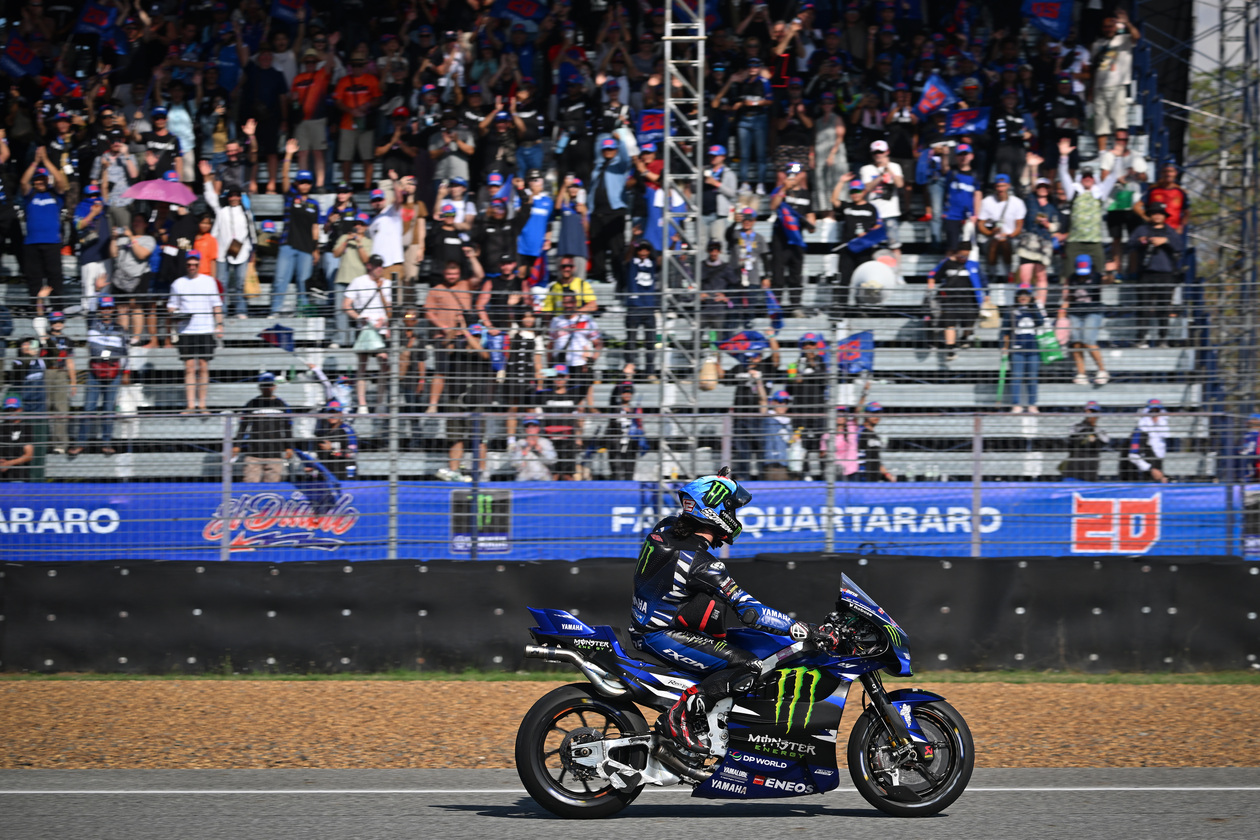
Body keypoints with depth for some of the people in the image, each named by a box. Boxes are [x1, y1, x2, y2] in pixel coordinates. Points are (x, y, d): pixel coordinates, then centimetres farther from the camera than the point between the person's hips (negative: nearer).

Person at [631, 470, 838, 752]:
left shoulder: (665, 528, -1)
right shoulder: (703, 565, -24)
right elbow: (750, 612, -25)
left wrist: (717, 485, 35)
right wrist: (806, 632, -23)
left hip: (642, 621, 10)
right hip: (660, 637, -10)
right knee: (749, 667, -17)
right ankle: (679, 716, -14)